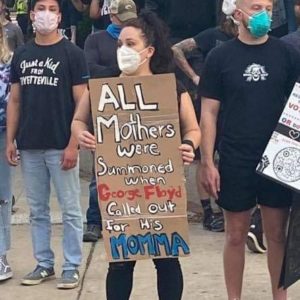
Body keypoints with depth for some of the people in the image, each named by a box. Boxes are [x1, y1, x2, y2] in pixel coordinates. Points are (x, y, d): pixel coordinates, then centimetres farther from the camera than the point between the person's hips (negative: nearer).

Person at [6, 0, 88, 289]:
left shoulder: (72, 54, -3)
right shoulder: (21, 55, 10)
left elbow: (81, 103, -6)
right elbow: (14, 100, 13)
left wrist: (73, 145, -12)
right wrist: (10, 141, 6)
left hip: (60, 146, -4)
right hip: (29, 146, 4)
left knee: (70, 209, 2)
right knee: (37, 210, 10)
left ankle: (71, 267, 9)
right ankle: (44, 264, 19)